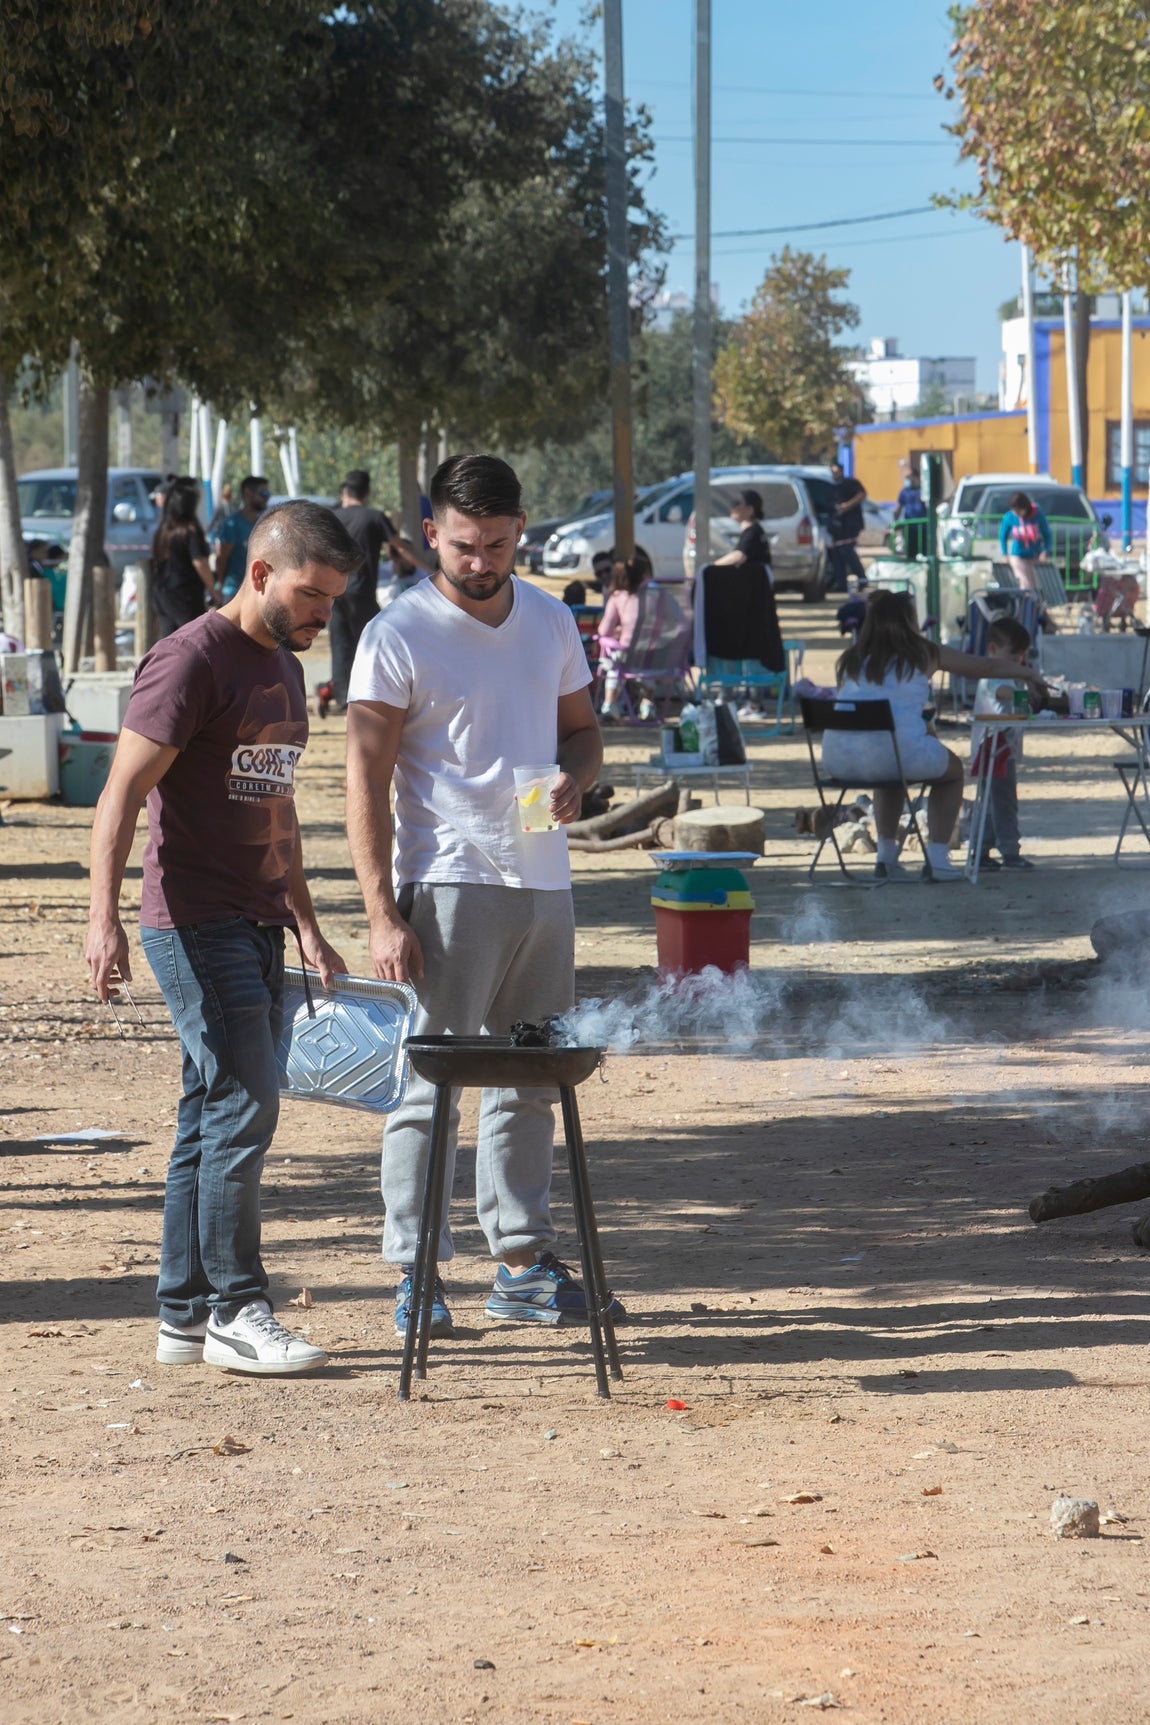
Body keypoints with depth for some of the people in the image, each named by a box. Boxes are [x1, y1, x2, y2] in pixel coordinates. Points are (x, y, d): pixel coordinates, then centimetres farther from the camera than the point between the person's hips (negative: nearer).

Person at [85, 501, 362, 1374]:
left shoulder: (285, 668, 17)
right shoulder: (192, 661, -10)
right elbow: (123, 793, -15)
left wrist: (307, 927, 25)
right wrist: (104, 917, -24)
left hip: (256, 926, 9)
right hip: (195, 922, -9)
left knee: (214, 1118, 9)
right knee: (243, 1105, -11)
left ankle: (185, 1316, 13)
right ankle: (236, 1311, -6)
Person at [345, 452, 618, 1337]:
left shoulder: (551, 620, 11)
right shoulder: (397, 636, -7)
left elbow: (582, 727, 22)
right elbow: (366, 781, -9)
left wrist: (575, 778, -4)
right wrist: (384, 914, -16)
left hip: (543, 881, 6)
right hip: (449, 887, -6)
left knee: (529, 1084, 12)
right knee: (435, 1083, -7)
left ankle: (523, 1265, 20)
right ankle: (417, 1275, -3)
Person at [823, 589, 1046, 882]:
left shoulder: (851, 660, 17)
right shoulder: (922, 654, 10)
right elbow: (984, 666, 24)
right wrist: (1027, 674, 42)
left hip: (838, 759, 4)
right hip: (897, 753, -4)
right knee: (952, 771, 26)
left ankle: (886, 858, 34)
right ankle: (937, 860, 18)